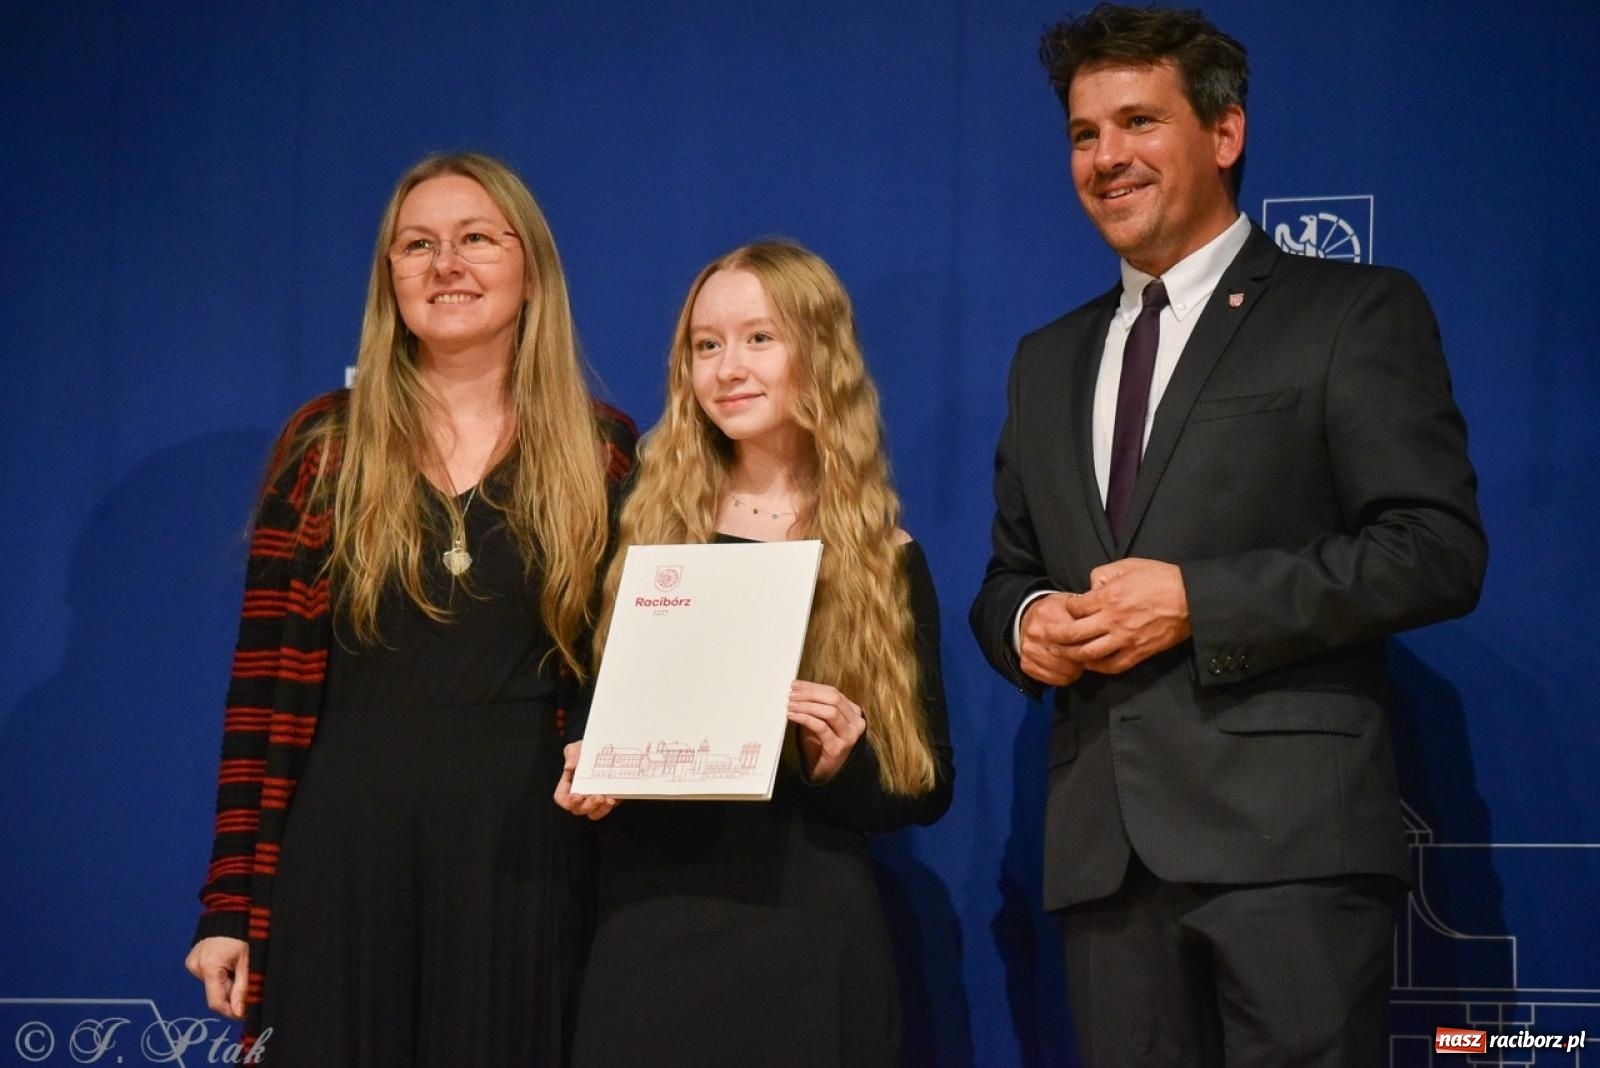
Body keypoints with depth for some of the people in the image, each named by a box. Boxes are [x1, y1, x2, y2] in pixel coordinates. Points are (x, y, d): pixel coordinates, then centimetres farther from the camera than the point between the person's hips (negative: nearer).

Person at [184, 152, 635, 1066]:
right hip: (348, 854, 0)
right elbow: (268, 686, 1)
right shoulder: (326, 448, 4)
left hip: (528, 858, 0)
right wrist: (232, 900, -3)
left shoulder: (602, 451, 5)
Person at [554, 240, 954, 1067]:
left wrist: (845, 763, -15)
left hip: (808, 935, -1)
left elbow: (929, 787, 3)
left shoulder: (884, 561, 2)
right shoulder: (648, 532, 7)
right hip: (650, 930, 1)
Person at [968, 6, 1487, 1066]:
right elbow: (1011, 572, 27)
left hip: (1290, 830, -5)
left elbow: (1440, 550, -7)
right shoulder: (1049, 361, 22)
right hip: (1107, 847, 6)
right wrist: (1025, 621, 2)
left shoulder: (1357, 313, 3)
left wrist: (1197, 601, -13)